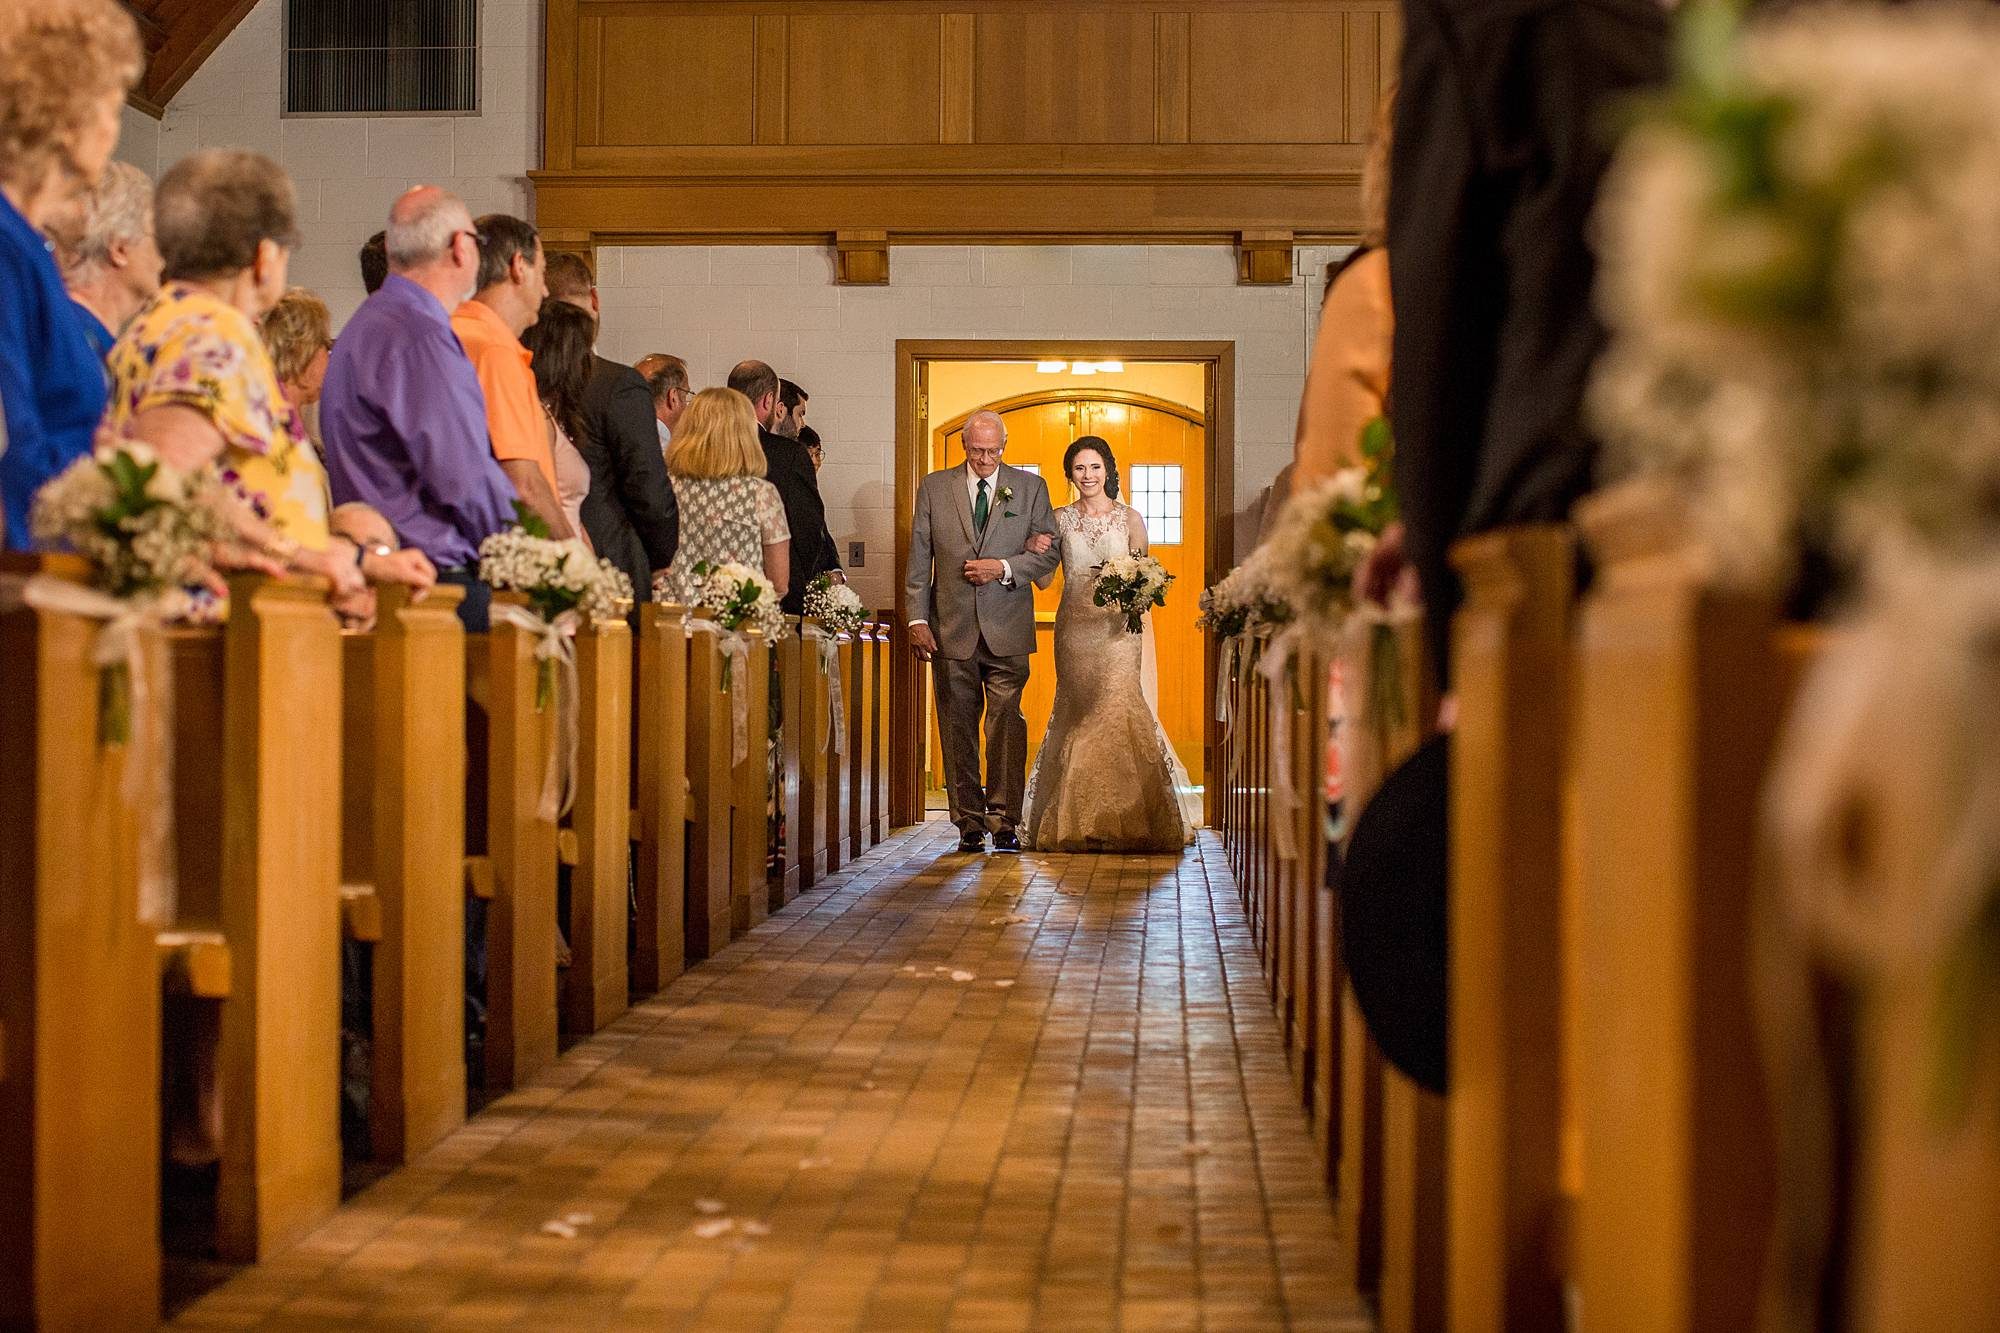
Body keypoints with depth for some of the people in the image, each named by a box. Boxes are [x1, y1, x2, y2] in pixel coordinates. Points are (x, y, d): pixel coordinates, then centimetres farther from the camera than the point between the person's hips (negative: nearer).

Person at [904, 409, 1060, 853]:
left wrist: (1004, 568, -10)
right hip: (952, 630, 1)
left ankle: (1005, 821, -1)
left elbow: (1048, 554, 6)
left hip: (1007, 631, -1)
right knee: (958, 729, 4)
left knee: (1007, 726, -7)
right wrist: (917, 619, -1)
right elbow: (918, 560, 6)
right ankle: (969, 823, 10)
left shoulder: (1030, 487, 7)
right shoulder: (934, 488, 8)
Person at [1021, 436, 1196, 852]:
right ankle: (1078, 822, 9)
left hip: (1118, 627, -2)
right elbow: (1046, 578, 8)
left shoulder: (1130, 518, 6)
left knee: (1118, 710, -11)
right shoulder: (1060, 520, 9)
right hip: (1075, 627, 2)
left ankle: (1125, 820, -4)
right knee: (1079, 713, 2)